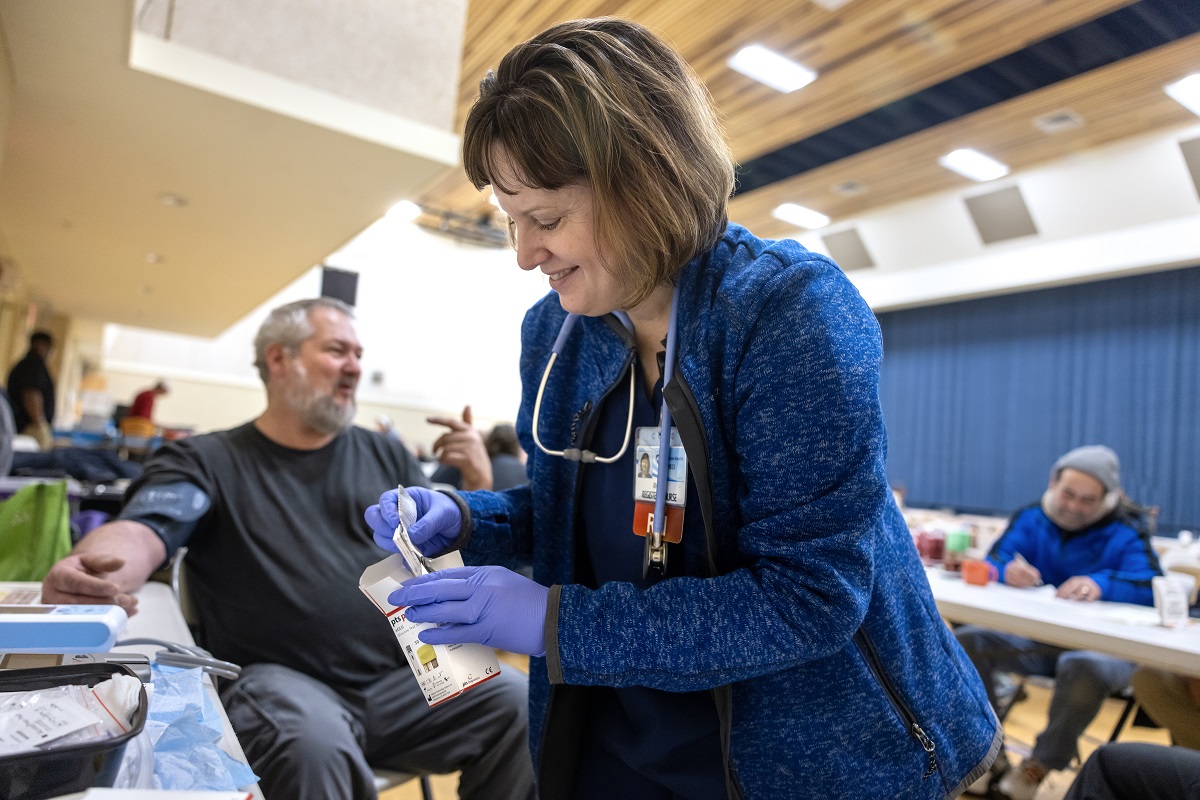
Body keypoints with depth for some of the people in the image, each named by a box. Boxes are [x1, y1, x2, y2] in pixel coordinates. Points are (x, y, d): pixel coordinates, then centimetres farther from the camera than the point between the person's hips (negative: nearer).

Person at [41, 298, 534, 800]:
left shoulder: (385, 457, 13)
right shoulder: (209, 462, 4)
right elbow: (139, 534, -12)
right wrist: (84, 574, -36)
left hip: (397, 680, 4)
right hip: (276, 681, -3)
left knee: (519, 703, -18)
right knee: (313, 747, -37)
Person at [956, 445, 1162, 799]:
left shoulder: (1125, 536, 3)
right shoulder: (1029, 520, 9)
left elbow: (1151, 587, -17)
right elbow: (990, 565, -5)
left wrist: (1101, 584, -39)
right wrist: (1008, 572, -31)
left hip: (1100, 646, -3)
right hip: (1032, 637, 3)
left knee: (1084, 669, -38)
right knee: (966, 641, -22)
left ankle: (1038, 767, -17)